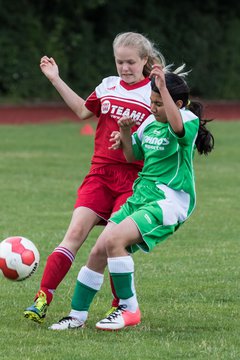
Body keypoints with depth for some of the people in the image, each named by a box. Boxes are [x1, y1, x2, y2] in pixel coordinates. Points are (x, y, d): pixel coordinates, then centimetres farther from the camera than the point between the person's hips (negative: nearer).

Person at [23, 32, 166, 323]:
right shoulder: (108, 86, 11)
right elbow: (83, 111, 22)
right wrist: (56, 80, 19)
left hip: (134, 177, -3)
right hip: (100, 173, 3)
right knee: (76, 231, -10)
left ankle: (119, 307, 8)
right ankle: (43, 297, -14)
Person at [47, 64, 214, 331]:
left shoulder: (189, 119, -9)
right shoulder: (150, 122, 13)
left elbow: (178, 127, -35)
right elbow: (133, 156, 24)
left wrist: (163, 88, -37)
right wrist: (125, 132, 4)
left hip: (169, 201, -8)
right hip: (140, 196, 8)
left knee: (114, 240, -25)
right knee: (99, 250, -2)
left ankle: (129, 310, -13)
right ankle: (77, 315, 9)